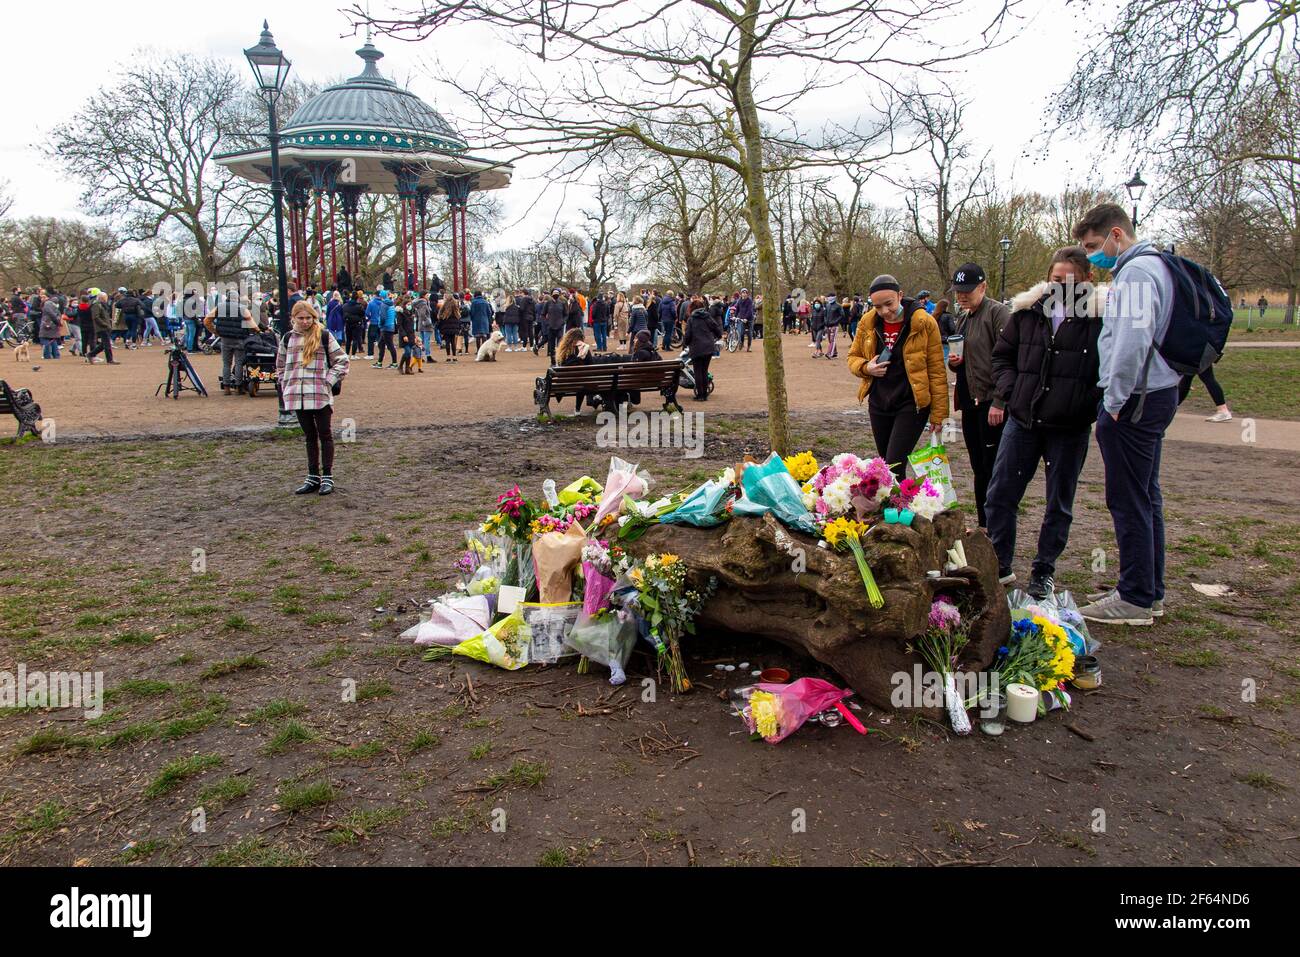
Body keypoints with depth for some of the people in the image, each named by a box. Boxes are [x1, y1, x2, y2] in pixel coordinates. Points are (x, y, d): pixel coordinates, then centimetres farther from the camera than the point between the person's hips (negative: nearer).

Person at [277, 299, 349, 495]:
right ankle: (313, 477, 18)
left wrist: (328, 382, -8)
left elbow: (341, 360, 0)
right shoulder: (288, 338, 11)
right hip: (297, 396, 4)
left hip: (320, 395, -4)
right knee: (309, 436, 11)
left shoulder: (324, 336, -1)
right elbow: (280, 365, 22)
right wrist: (286, 386, 10)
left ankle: (327, 477, 8)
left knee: (324, 434, 2)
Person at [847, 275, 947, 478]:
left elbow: (936, 371, -8)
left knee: (894, 466, -12)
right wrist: (866, 368, -11)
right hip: (879, 404, 5)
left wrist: (938, 414, -8)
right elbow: (853, 357, 13)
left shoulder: (924, 323, -12)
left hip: (911, 405, -5)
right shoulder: (868, 322, 0)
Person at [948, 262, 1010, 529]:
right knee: (979, 469, 14)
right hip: (970, 402, 9)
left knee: (993, 469, -5)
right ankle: (983, 526, 23)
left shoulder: (996, 312, -10)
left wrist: (999, 402, -22)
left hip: (991, 403, -9)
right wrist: (955, 362, 5)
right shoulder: (963, 318, 17)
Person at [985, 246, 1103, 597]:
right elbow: (1002, 353, 15)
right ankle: (999, 565, 20)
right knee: (1000, 495, 5)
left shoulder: (1102, 314, -7)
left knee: (1059, 503, 11)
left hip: (1070, 427, -3)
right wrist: (1009, 390, 1)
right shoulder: (1028, 309, 4)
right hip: (1022, 420, 3)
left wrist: (1090, 405, -14)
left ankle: (1044, 571, 25)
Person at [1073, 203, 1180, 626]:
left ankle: (1136, 599, 6)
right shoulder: (1152, 266, 16)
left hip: (1133, 401, -10)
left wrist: (1114, 402, -17)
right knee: (1146, 498, 16)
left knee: (1129, 501, -3)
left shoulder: (1136, 272, -16)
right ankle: (1150, 591, 26)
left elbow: (1133, 341, -26)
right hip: (1155, 395, 10)